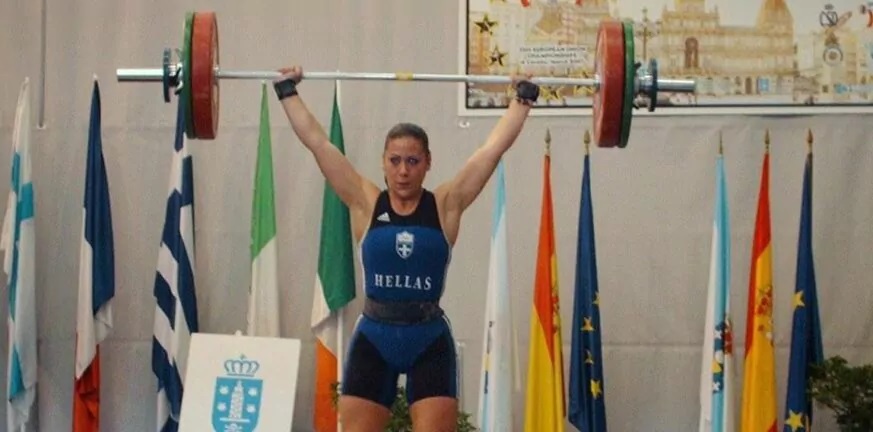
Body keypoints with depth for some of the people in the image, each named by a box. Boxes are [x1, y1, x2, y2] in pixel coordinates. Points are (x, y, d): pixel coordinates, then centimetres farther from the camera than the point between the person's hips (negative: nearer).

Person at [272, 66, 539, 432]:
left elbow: (493, 148, -1)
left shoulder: (446, 206, -1)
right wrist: (288, 91, 5)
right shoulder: (365, 204, 1)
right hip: (373, 339, 1)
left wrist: (523, 99, 1)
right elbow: (318, 143, 2)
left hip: (430, 342, -1)